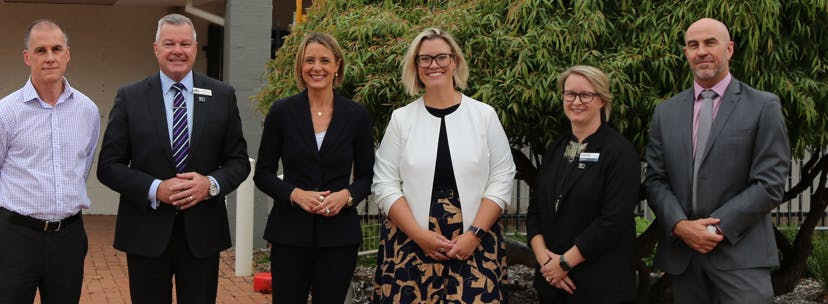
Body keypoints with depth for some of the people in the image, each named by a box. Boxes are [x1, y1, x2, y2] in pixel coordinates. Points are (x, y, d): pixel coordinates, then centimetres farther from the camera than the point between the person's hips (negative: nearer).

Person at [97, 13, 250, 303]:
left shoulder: (222, 95, 3)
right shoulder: (129, 97, 0)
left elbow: (239, 160, 6)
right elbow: (108, 165, -1)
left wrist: (212, 183, -14)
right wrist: (154, 189, -16)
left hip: (203, 230, 1)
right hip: (146, 232, -1)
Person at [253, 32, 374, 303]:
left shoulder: (357, 115, 2)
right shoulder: (282, 111, 1)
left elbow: (366, 176, 8)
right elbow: (263, 173, 3)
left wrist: (347, 195, -13)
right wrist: (295, 194, -13)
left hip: (339, 234, 1)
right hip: (290, 233, 0)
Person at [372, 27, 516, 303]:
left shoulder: (484, 115, 4)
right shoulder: (401, 118, 5)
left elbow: (501, 180, 2)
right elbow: (385, 184, 2)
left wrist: (474, 234, -9)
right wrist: (420, 235, -9)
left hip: (474, 244, 0)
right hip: (410, 245, 1)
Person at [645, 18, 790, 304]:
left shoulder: (763, 106, -1)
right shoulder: (665, 112, 11)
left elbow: (770, 184, -6)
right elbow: (655, 180, 7)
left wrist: (718, 228, -12)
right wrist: (680, 225, -10)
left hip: (741, 253, -3)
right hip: (680, 253, 3)